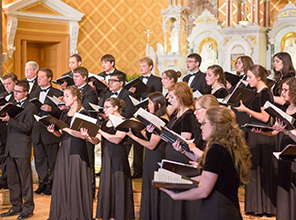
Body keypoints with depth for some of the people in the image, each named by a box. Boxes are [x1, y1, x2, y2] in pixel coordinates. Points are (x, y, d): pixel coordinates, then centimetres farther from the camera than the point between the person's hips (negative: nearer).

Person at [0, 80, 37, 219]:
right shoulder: (13, 105, 16)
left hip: (22, 148, -7)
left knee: (25, 179, -1)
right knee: (12, 180, 11)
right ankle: (16, 207, 21)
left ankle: (28, 209, 6)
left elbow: (26, 126, -18)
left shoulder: (30, 107, -7)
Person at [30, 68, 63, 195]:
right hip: (36, 132, 5)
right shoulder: (34, 94, 15)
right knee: (39, 159, 9)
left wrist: (50, 109, -24)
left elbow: (61, 112, -8)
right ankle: (43, 183, 19)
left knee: (52, 160, 2)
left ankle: (51, 184, 12)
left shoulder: (57, 93, -3)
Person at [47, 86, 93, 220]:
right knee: (62, 181, 6)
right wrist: (54, 131, -5)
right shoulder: (64, 114, 14)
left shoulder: (83, 113, -7)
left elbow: (83, 135, -14)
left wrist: (67, 129, -20)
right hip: (64, 149, 7)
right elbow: (61, 134, 15)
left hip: (77, 150, -7)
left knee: (76, 182, -5)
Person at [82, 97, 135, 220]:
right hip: (106, 158, 7)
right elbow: (96, 141, 8)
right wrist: (88, 136, -12)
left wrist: (100, 131, -22)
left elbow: (117, 139, -21)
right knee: (106, 187, 8)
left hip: (118, 158, -7)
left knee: (118, 186, -4)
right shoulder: (105, 123, 14)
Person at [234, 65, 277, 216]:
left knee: (262, 170, -3)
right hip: (254, 134, 10)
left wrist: (246, 110, -17)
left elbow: (265, 117, -20)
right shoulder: (257, 93, 14)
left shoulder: (265, 93, -14)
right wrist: (245, 110, 9)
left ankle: (263, 207, 4)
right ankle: (255, 206, 20)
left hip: (262, 137, -10)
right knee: (253, 169, 12)